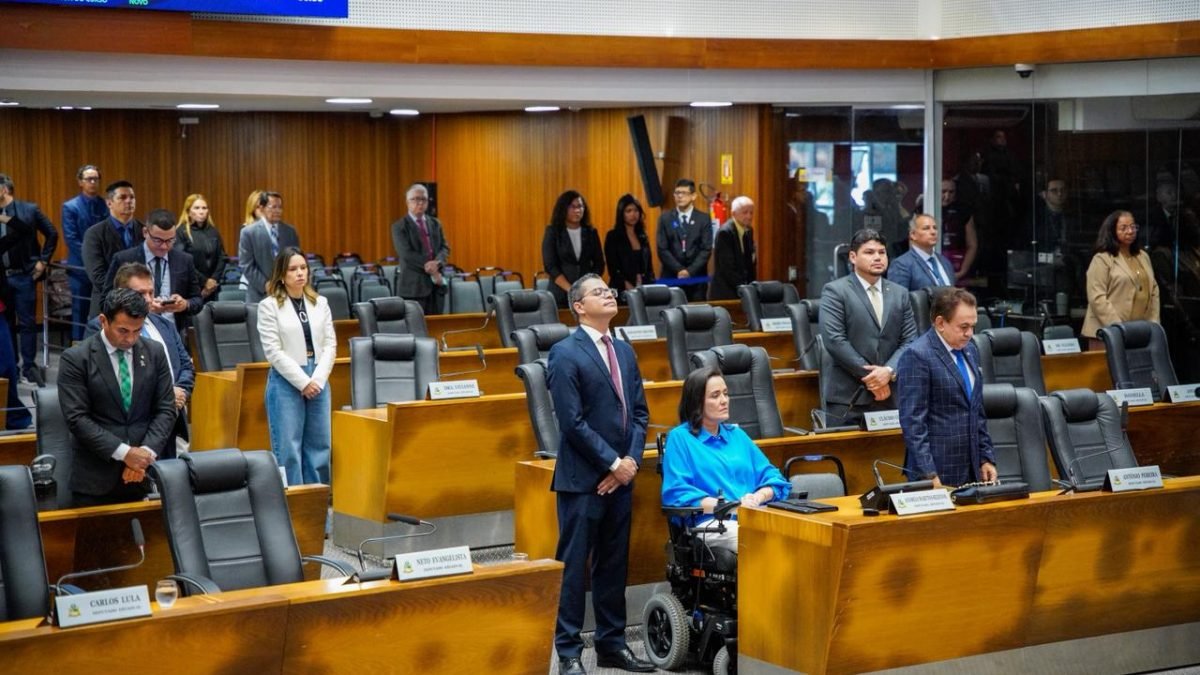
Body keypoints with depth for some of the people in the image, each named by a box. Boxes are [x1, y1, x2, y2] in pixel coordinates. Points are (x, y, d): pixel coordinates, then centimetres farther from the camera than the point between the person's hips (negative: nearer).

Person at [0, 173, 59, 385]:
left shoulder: (29, 209, -3)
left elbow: (52, 234, 2)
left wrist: (43, 260, -1)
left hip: (23, 276, -3)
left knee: (28, 323, 0)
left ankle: (29, 366, 7)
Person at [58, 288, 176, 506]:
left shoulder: (155, 353, 6)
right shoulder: (75, 358, -6)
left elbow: (166, 409, 5)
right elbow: (77, 418, -11)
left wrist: (147, 452, -10)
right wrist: (124, 453, -17)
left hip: (143, 473, 3)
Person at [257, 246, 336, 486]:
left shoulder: (320, 303, 10)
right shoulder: (269, 306, -3)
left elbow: (330, 345, 6)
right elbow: (274, 351, -8)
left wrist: (317, 380, -7)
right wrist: (303, 382, -12)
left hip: (318, 382, 4)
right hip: (286, 382, -4)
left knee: (320, 446, 5)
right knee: (288, 448, -2)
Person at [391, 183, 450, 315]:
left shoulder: (435, 223, 15)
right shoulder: (399, 226, -1)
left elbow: (445, 247, 7)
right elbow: (406, 254, -12)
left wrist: (437, 263, -14)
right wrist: (429, 266, -16)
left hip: (436, 284, 5)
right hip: (413, 285, -5)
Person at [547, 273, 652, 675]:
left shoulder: (624, 351, 13)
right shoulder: (565, 354, -10)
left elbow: (639, 412, 13)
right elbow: (573, 421, -15)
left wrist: (632, 459, -2)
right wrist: (613, 463, -13)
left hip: (620, 476, 7)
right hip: (582, 479, -7)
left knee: (613, 564, 12)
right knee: (574, 565, -2)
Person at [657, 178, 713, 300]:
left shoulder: (704, 219, 5)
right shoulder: (665, 218, 6)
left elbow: (706, 249, -2)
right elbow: (662, 249, -1)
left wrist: (690, 271, -14)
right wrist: (679, 270, -12)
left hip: (697, 278, 0)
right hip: (671, 277, 0)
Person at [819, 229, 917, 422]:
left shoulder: (900, 294, 15)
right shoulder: (835, 291, -1)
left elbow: (909, 340, 8)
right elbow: (834, 340, -11)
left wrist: (889, 371, -10)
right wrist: (869, 376, -12)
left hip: (889, 396, 4)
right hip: (847, 397, -4)